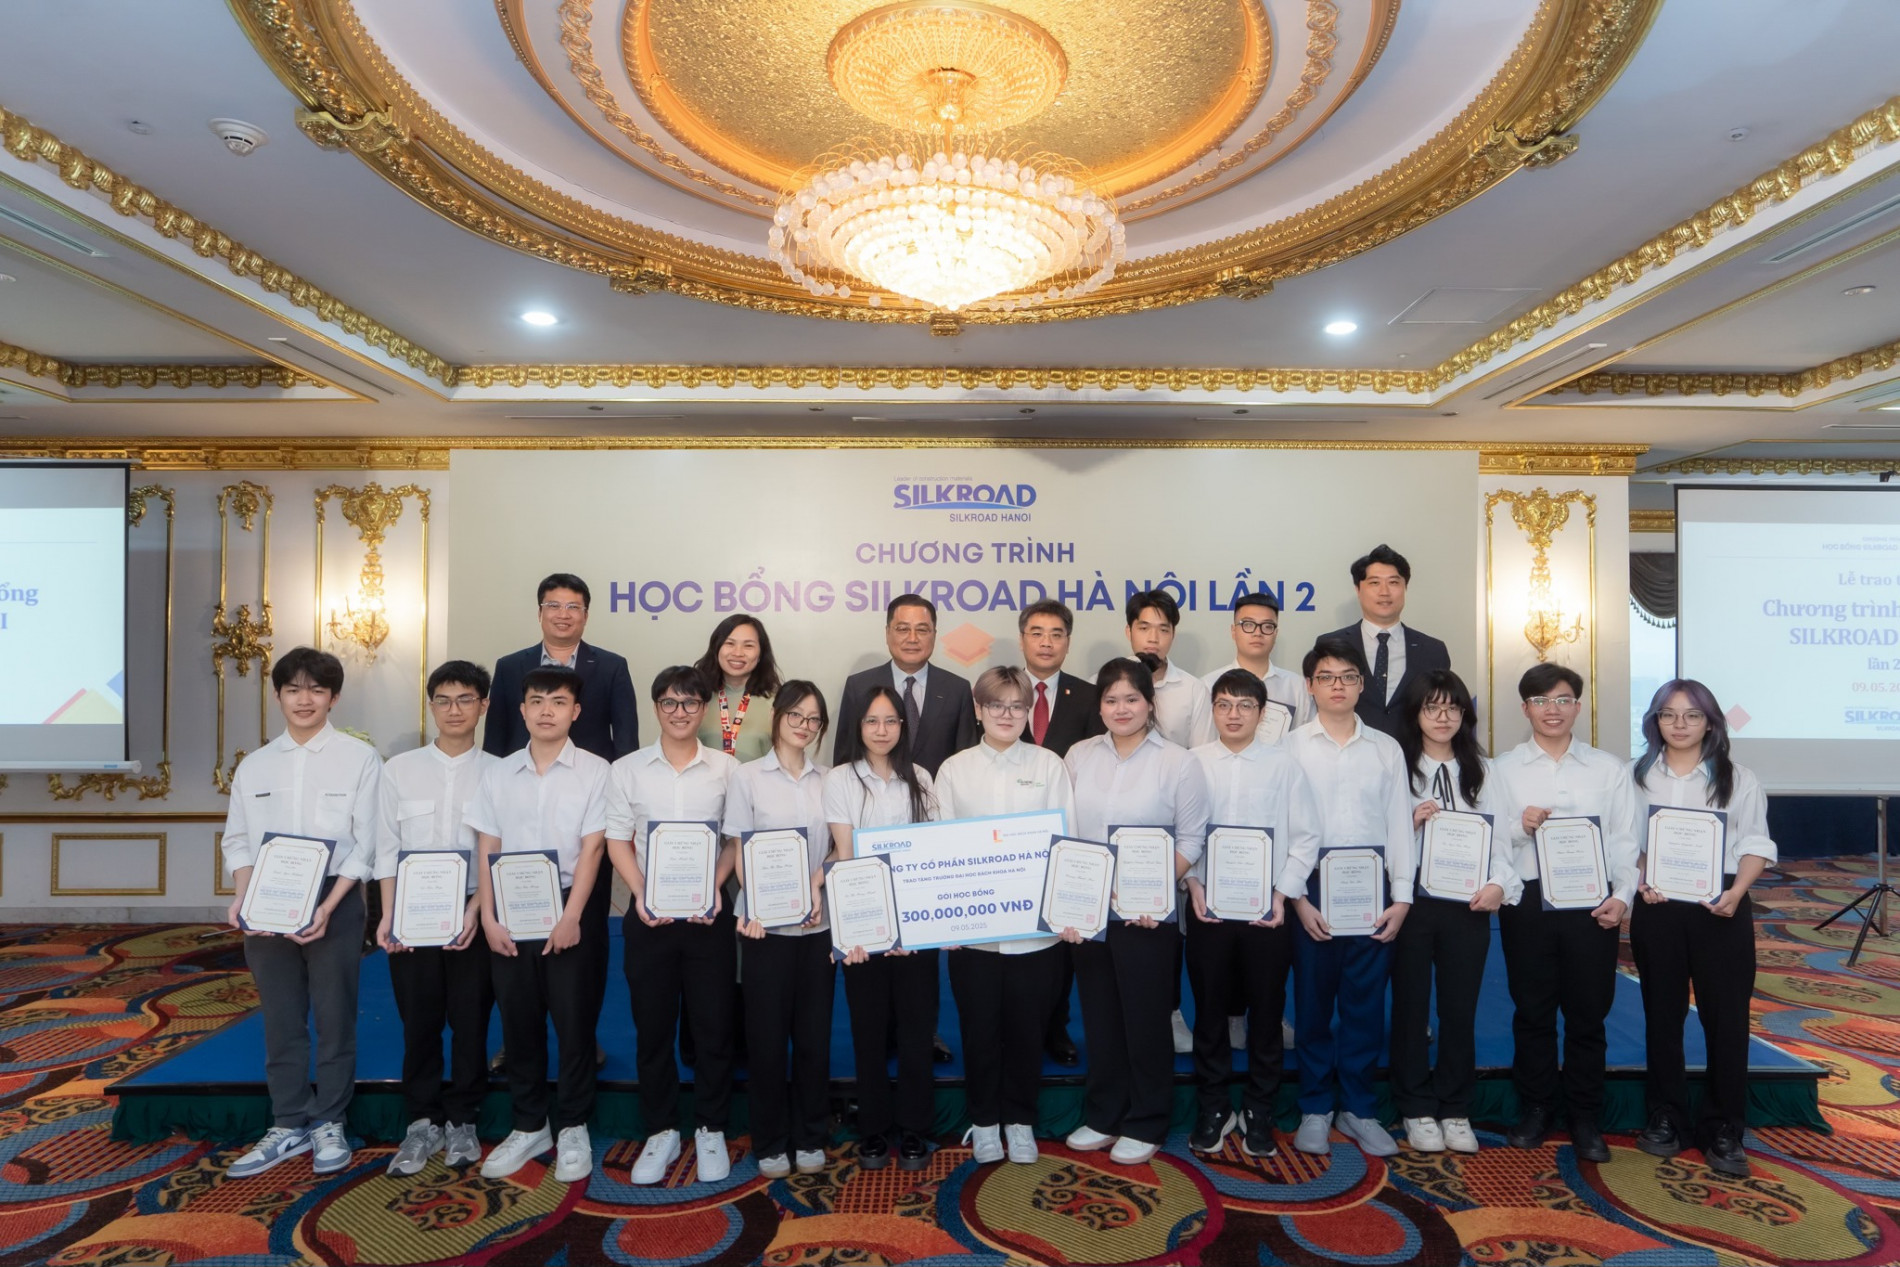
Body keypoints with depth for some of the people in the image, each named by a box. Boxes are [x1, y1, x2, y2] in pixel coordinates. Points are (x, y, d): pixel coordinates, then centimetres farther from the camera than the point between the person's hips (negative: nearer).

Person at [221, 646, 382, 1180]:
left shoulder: (359, 759, -4)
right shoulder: (254, 766, 9)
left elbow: (366, 843, -7)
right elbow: (238, 839, 10)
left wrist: (327, 907, -15)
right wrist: (243, 896, -8)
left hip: (335, 901, -3)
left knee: (334, 1016, 6)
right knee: (280, 1019, 11)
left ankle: (329, 1125, 20)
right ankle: (288, 1126, 24)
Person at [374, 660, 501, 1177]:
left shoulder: (497, 773, -1)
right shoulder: (400, 769, 5)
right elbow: (387, 848, 4)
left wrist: (476, 911, -13)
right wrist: (388, 916, -4)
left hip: (473, 912, -1)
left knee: (470, 1018, 6)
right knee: (418, 1018, 7)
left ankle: (462, 1121, 23)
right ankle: (423, 1123, 23)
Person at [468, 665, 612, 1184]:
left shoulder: (594, 771, -4)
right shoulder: (498, 774, 6)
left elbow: (591, 848, -8)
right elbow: (487, 851, 6)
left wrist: (571, 916, -14)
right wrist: (488, 917, -2)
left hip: (566, 908, -3)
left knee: (573, 1020, 3)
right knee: (518, 1020, 11)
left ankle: (572, 1129, 19)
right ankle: (529, 1126, 27)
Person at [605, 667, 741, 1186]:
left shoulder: (726, 769, 2)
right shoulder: (627, 769, 3)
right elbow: (618, 841, 3)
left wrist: (714, 887, -11)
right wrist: (640, 894, -10)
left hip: (709, 913, -1)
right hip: (648, 914, 1)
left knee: (714, 1026, 5)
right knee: (652, 1026, 9)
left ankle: (711, 1129, 22)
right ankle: (661, 1131, 25)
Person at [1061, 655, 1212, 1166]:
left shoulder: (1177, 761, -5)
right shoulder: (1078, 756, 5)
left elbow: (1191, 840, -4)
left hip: (1148, 915, -3)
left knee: (1146, 1019, 8)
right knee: (1098, 1018, 14)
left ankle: (1145, 1126, 27)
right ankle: (1102, 1118, 32)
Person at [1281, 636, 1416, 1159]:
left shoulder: (1386, 749, 8)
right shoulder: (1291, 747, 0)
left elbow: (1399, 824, 7)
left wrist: (1401, 896, 0)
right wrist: (1297, 897, -9)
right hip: (1311, 886, -2)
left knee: (1366, 1001, 8)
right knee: (1312, 1001, 7)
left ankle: (1358, 1108, 24)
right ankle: (1315, 1110, 21)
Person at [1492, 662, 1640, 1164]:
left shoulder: (1609, 768, 8)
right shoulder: (1503, 768, 5)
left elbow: (1625, 839, 5)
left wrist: (1622, 895, -6)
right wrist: (1519, 827, -15)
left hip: (1591, 902, 0)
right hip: (1527, 900, 0)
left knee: (1588, 1012, 7)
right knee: (1532, 1010, 8)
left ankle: (1585, 1118, 22)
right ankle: (1535, 1108, 23)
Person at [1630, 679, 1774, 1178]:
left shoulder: (1738, 779, 4)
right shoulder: (1637, 777, 7)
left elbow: (1756, 844, 0)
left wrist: (1736, 892, -15)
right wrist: (1640, 882, -11)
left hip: (1720, 908, -1)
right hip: (1656, 907, 1)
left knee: (1727, 1017, 1)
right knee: (1662, 1014, 9)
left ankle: (1723, 1131, 14)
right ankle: (1665, 1119, 21)